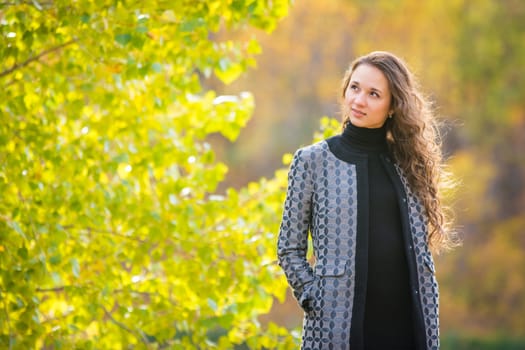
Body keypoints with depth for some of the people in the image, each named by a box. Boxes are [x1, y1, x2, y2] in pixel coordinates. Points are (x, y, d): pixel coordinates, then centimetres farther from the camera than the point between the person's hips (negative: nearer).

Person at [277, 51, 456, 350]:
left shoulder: (406, 163, 11)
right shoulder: (313, 160, 2)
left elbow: (422, 248, 16)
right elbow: (290, 249, 2)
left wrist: (429, 322, 9)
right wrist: (314, 300, -8)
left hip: (407, 322, 3)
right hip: (340, 322, -3)